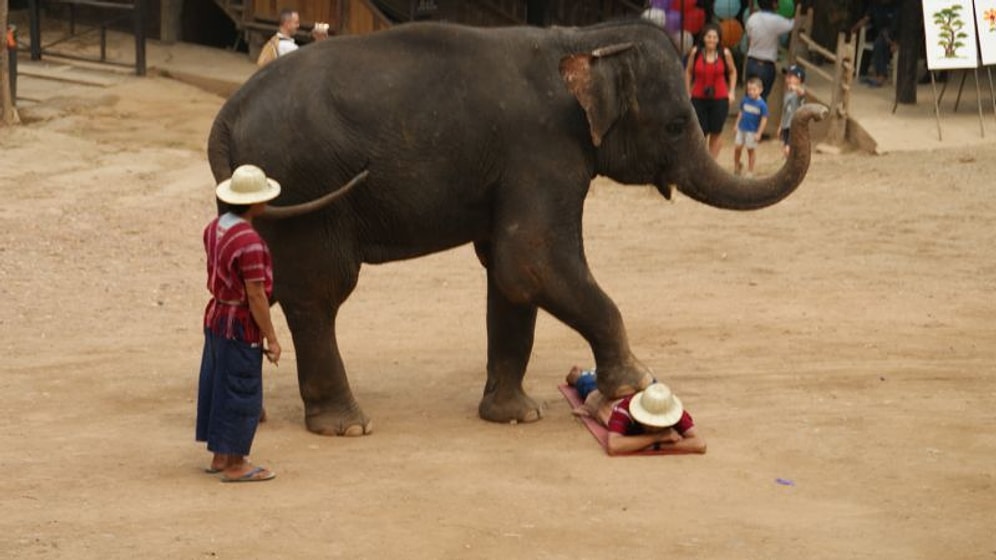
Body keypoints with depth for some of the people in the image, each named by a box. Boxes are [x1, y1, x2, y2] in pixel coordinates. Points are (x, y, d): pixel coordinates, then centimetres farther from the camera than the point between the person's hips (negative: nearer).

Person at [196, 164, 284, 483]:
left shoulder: (214, 228, 2)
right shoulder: (249, 241, -25)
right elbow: (256, 295, -22)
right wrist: (271, 338, -14)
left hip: (215, 316, 9)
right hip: (241, 326, -9)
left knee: (216, 386, 16)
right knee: (241, 394, 0)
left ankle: (220, 457, 27)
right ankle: (234, 466, 7)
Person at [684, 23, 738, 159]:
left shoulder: (725, 53, -5)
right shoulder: (696, 52, -6)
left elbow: (732, 71, 9)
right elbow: (688, 71, 6)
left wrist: (731, 92, 3)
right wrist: (687, 92, 3)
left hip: (720, 98, 0)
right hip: (699, 98, 0)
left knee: (716, 132, 6)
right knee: (700, 133, -1)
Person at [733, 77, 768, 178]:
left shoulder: (761, 104, -15)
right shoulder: (745, 100, -1)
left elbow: (764, 119, -12)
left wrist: (758, 133, -13)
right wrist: (737, 125, 11)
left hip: (752, 131, -4)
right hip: (742, 129, 4)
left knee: (750, 150, 6)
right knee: (737, 147, 3)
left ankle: (750, 171, 18)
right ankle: (737, 165, 27)